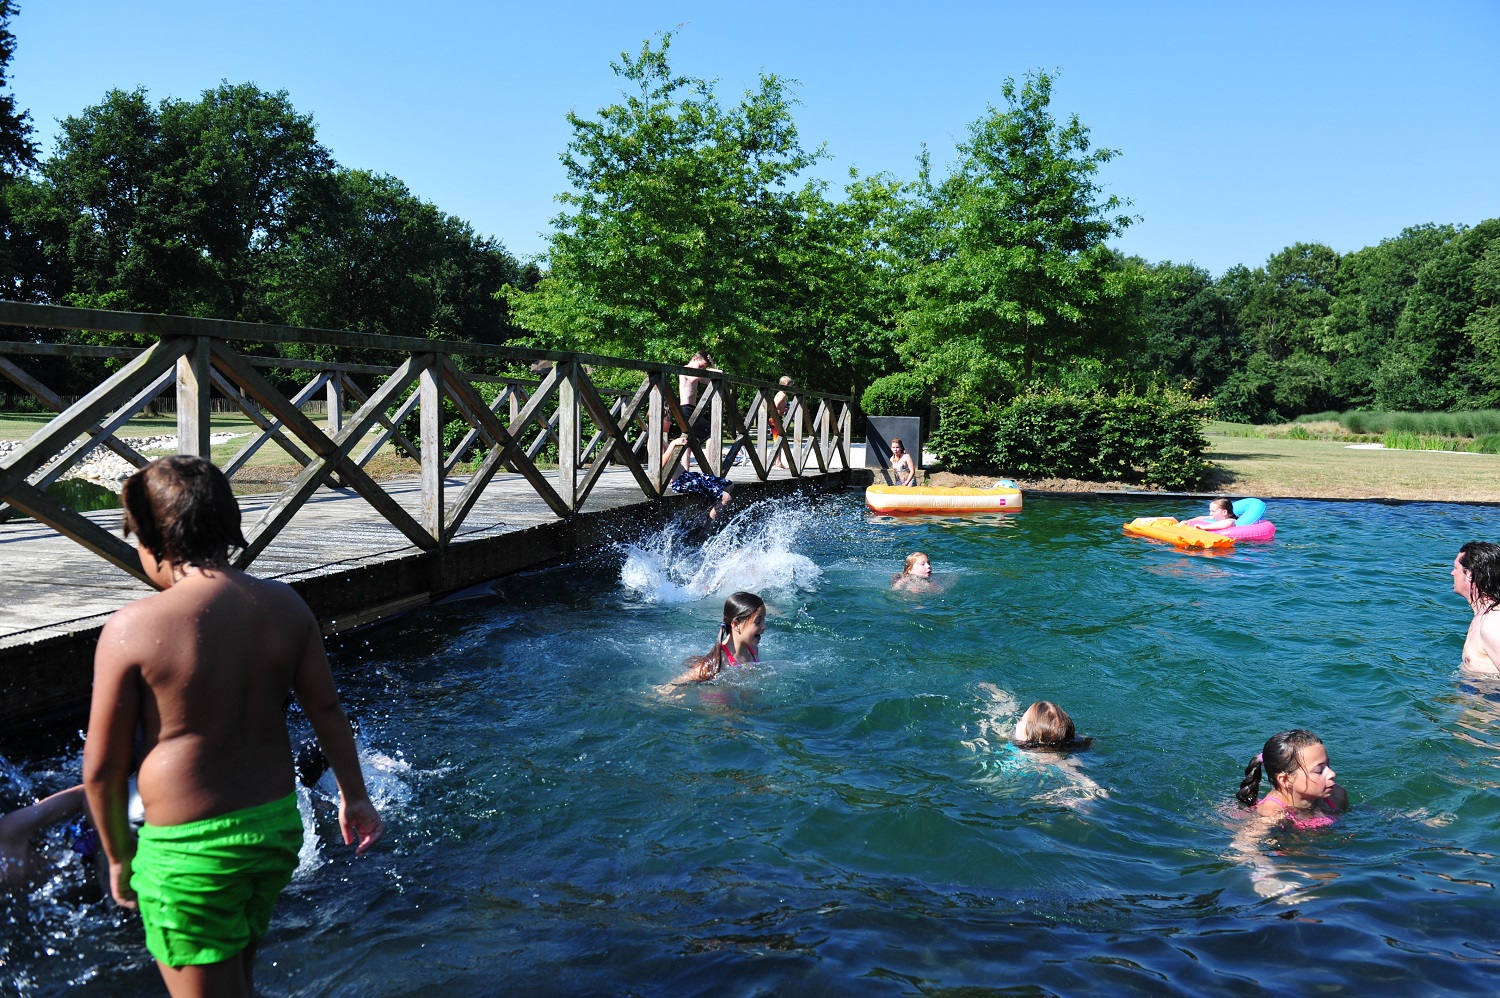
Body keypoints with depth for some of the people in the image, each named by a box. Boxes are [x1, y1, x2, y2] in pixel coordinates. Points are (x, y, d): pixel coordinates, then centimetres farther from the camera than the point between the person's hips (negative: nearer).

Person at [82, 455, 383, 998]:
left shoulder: (132, 628, -18)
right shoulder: (284, 604, -5)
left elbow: (102, 768, -10)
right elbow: (326, 709, 4)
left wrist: (119, 856, 6)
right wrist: (353, 794, 17)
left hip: (188, 849, -5)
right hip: (278, 824, 5)